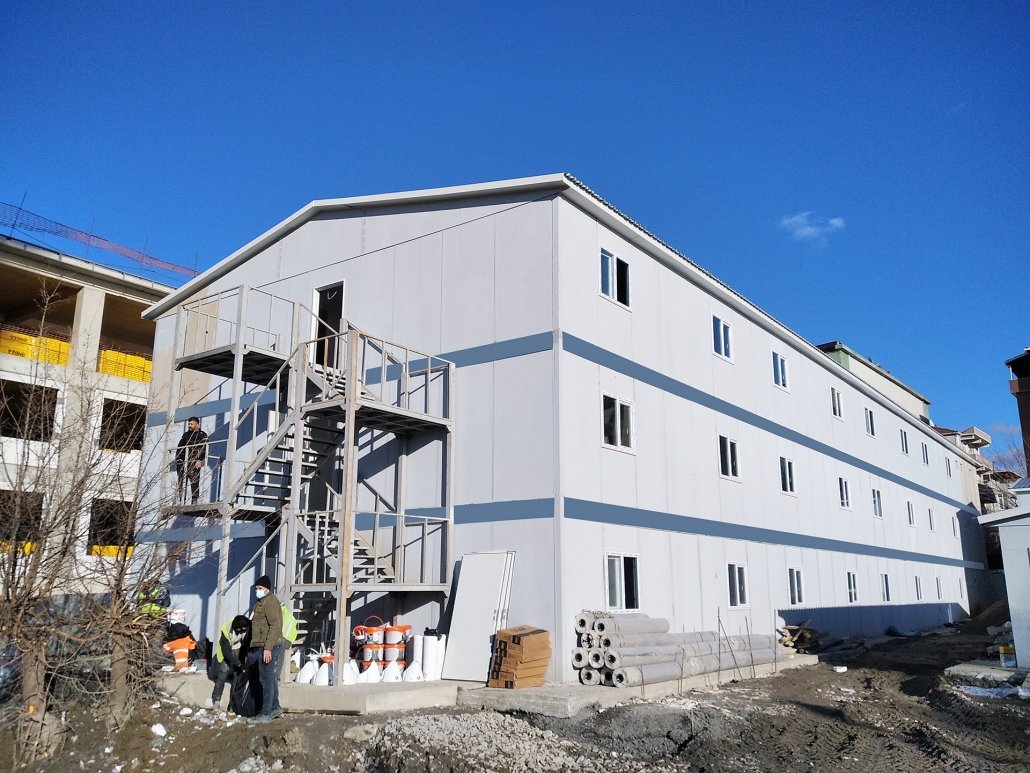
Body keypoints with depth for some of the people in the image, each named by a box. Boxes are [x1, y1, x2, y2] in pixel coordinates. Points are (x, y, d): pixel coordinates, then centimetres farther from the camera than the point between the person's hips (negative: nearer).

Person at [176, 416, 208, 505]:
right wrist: (178, 459, 7)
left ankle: (195, 500, -12)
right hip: (183, 461, 5)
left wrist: (199, 460, -16)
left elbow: (203, 449, -5)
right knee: (182, 481, 2)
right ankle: (181, 501, 4)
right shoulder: (185, 434, 21)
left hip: (195, 462, -5)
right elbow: (179, 447, 20)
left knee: (194, 480, -12)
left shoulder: (202, 435, 5)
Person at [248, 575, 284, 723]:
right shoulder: (262, 602, 20)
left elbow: (275, 626, -21)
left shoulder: (270, 602, -13)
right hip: (262, 646, 11)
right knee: (270, 678, 17)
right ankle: (275, 707, 26)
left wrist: (268, 648, -25)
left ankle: (266, 713, -4)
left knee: (267, 679, -7)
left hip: (267, 647, -11)